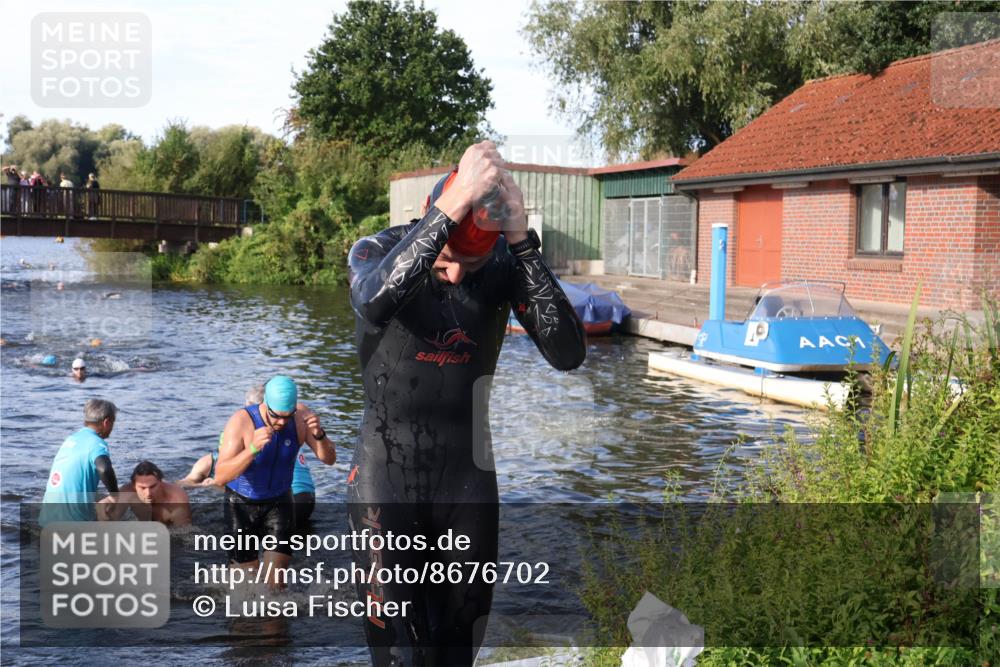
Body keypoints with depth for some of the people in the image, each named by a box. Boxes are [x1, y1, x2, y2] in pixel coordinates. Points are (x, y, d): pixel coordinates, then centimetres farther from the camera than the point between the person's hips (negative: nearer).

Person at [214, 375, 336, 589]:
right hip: (242, 503, -2)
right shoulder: (241, 422, -26)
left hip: (279, 501, 2)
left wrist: (319, 435, -33)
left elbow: (329, 459, -12)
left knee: (276, 581, -3)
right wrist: (253, 449, -49)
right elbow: (220, 477, -34)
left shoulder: (301, 416, -16)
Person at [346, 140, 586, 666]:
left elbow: (567, 353, -23)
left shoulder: (506, 263, -8)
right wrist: (453, 205, -42)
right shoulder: (376, 251, -12)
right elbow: (375, 304, -38)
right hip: (385, 481, -2)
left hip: (468, 483, 2)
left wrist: (522, 240, -30)